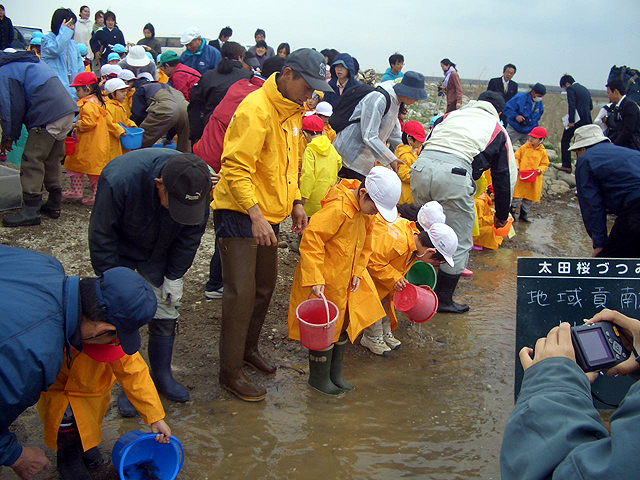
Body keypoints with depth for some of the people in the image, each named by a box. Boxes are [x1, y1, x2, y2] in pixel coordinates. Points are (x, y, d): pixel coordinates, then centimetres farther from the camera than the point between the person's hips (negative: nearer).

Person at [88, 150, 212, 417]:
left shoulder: (198, 184, -29)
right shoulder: (119, 180, -39)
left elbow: (191, 234, -10)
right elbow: (101, 238, -25)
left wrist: (174, 277, -7)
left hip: (160, 256, 3)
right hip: (120, 255, -3)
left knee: (166, 315, 5)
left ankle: (162, 375, 25)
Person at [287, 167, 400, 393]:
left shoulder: (364, 211, 2)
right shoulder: (337, 209, -27)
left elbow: (365, 244, 16)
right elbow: (311, 239, -30)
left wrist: (358, 273, 6)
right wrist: (315, 279, -31)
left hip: (344, 282, 9)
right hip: (324, 283, -9)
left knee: (343, 326, 17)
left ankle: (335, 373, 34)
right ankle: (318, 378, 22)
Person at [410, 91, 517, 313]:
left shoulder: (451, 115, 33)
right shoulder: (498, 131, 24)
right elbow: (505, 177, 26)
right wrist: (502, 215, 37)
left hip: (421, 166, 5)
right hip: (454, 174, -5)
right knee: (459, 244, 11)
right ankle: (443, 300, 19)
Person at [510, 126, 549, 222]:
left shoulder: (543, 152, 2)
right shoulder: (524, 147, -1)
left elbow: (545, 164, 9)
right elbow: (516, 157, 4)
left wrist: (540, 169, -11)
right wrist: (516, 166, -10)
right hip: (520, 177, -2)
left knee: (528, 198, 10)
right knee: (517, 196, 0)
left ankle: (524, 215, 23)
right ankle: (512, 212, 15)